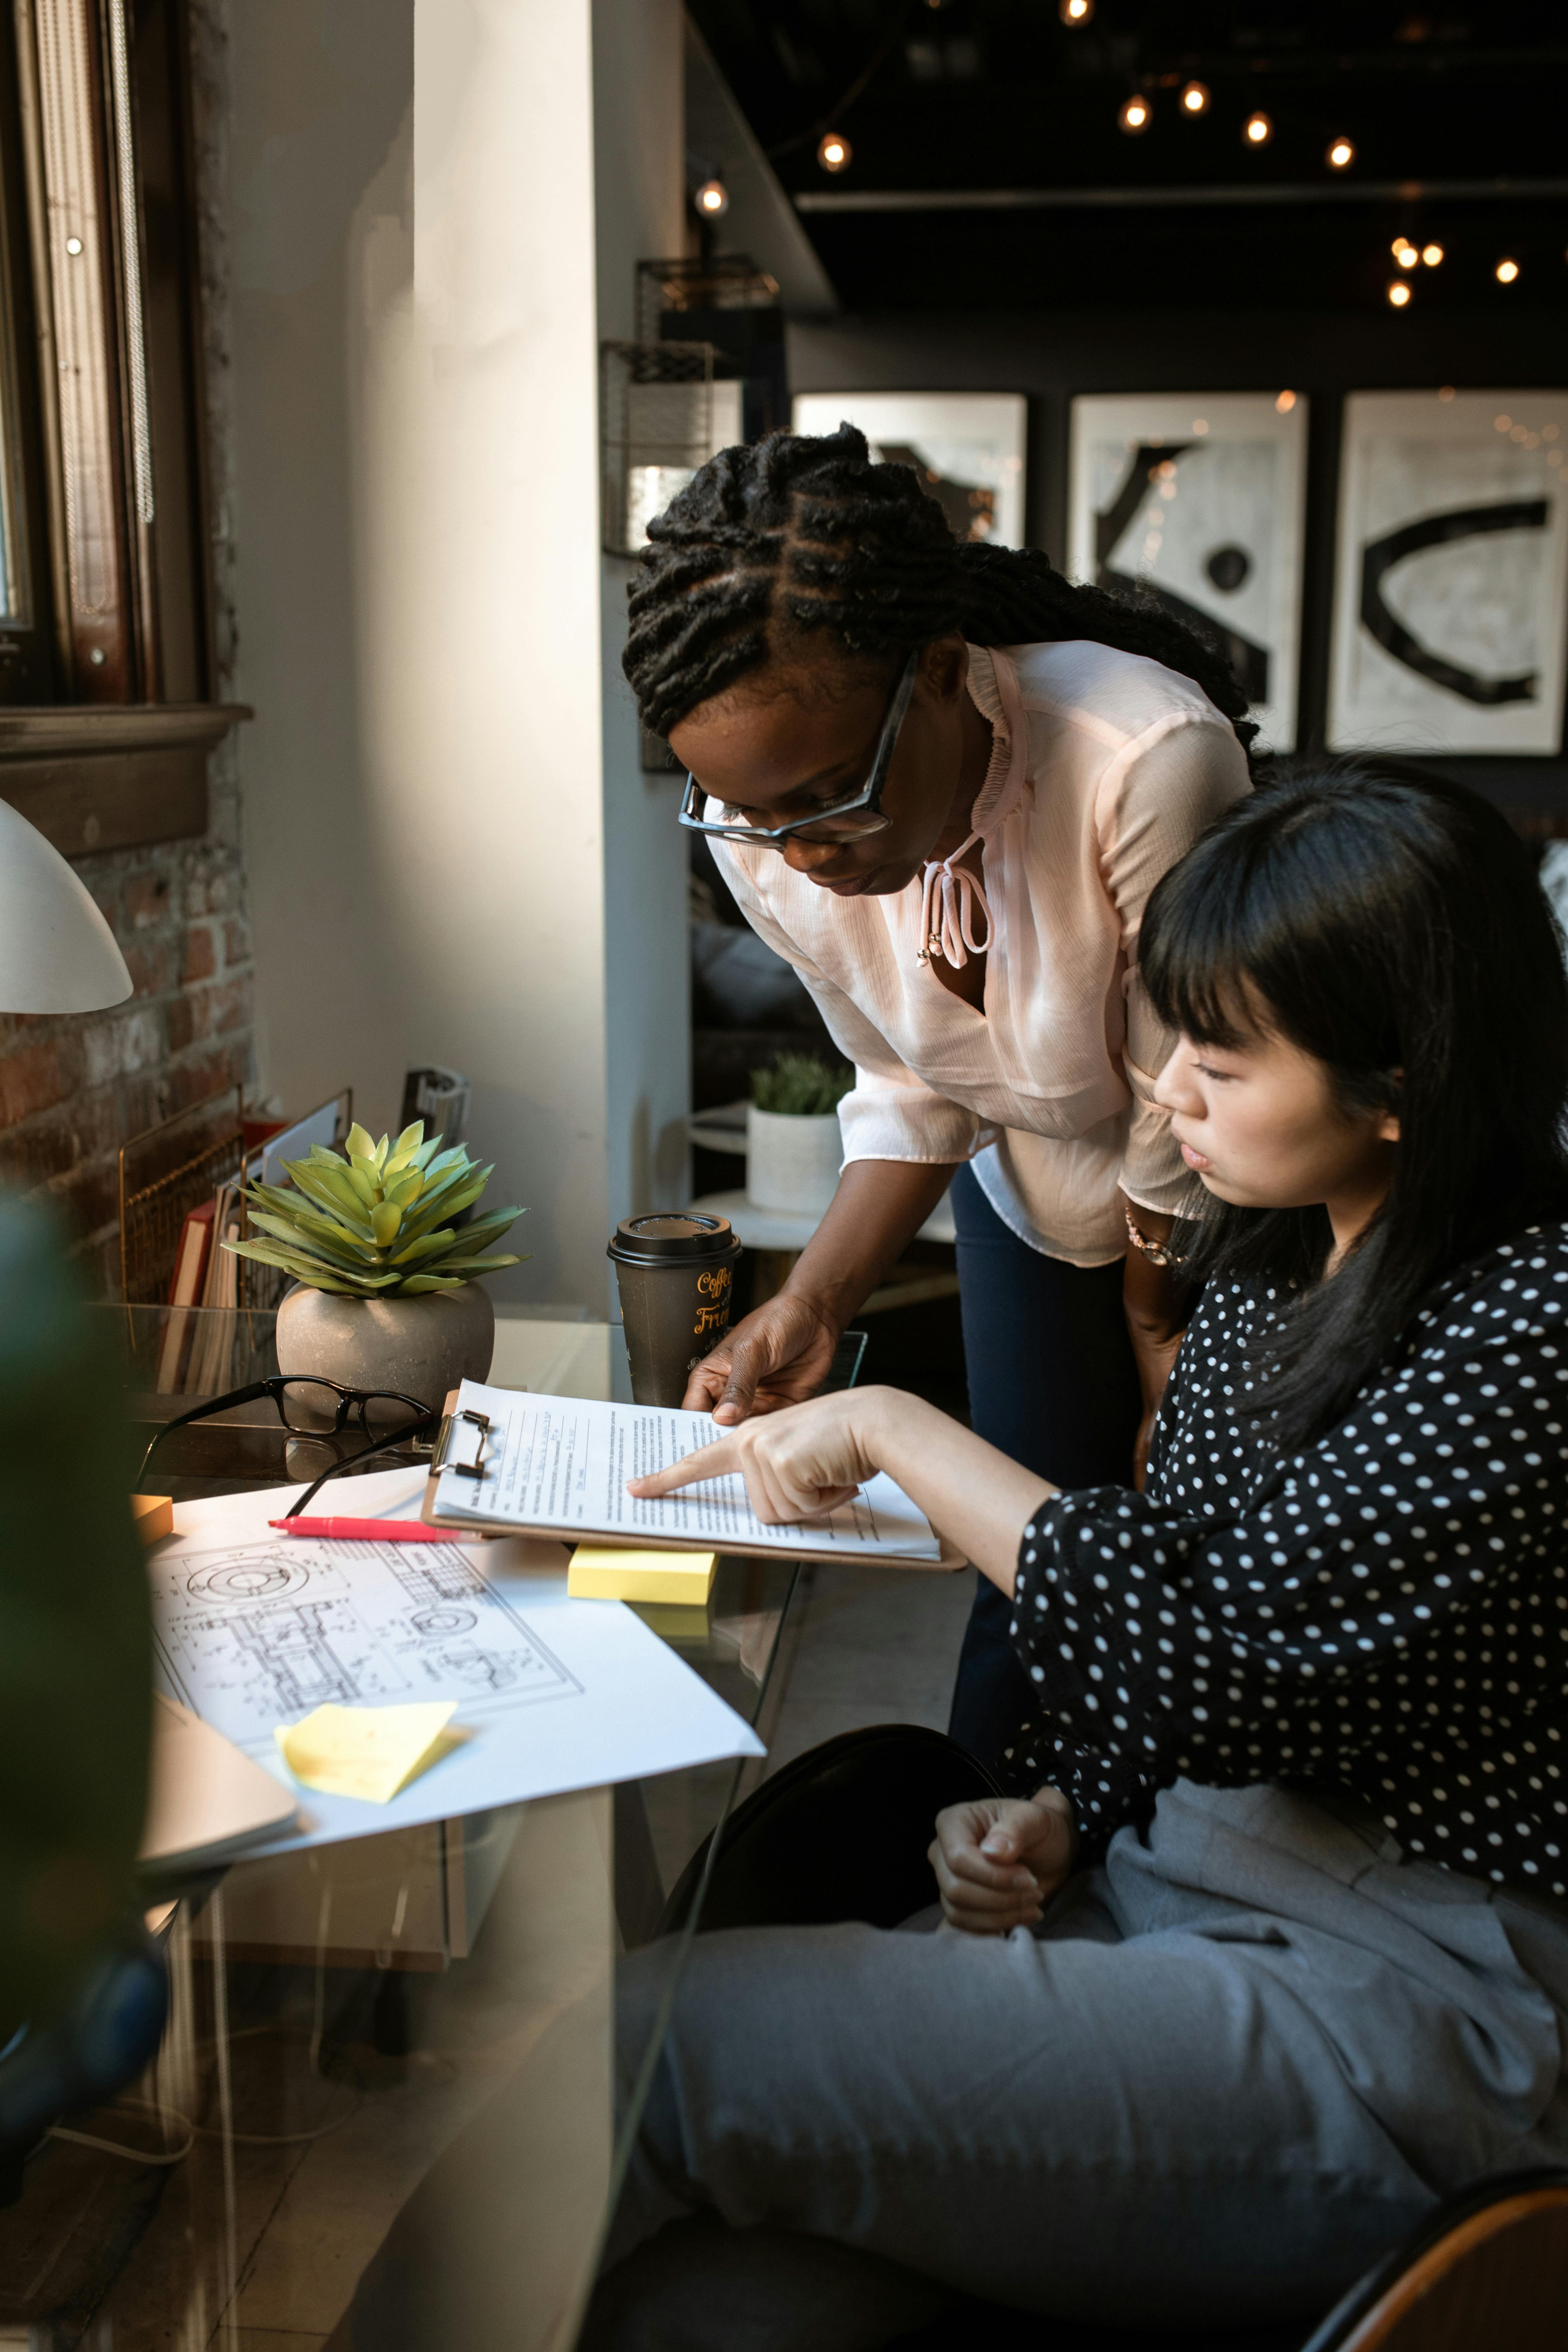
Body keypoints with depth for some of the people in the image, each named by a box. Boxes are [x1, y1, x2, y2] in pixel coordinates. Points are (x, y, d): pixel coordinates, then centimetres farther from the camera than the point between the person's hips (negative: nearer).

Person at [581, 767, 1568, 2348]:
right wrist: (1050, 1811, 0)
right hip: (1157, 1888, 7)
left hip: (1404, 2000, -7)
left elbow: (1222, 1639, -22)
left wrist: (897, 1430, -12)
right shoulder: (1266, 1264, 10)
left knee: (649, 2037, -20)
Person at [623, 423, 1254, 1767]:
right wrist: (811, 1307, -20)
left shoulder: (1148, 763, -38)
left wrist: (1168, 1372, -10)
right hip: (1031, 1193, 3)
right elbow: (915, 1098, -7)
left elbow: (1189, 1138, -24)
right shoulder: (765, 829, -21)